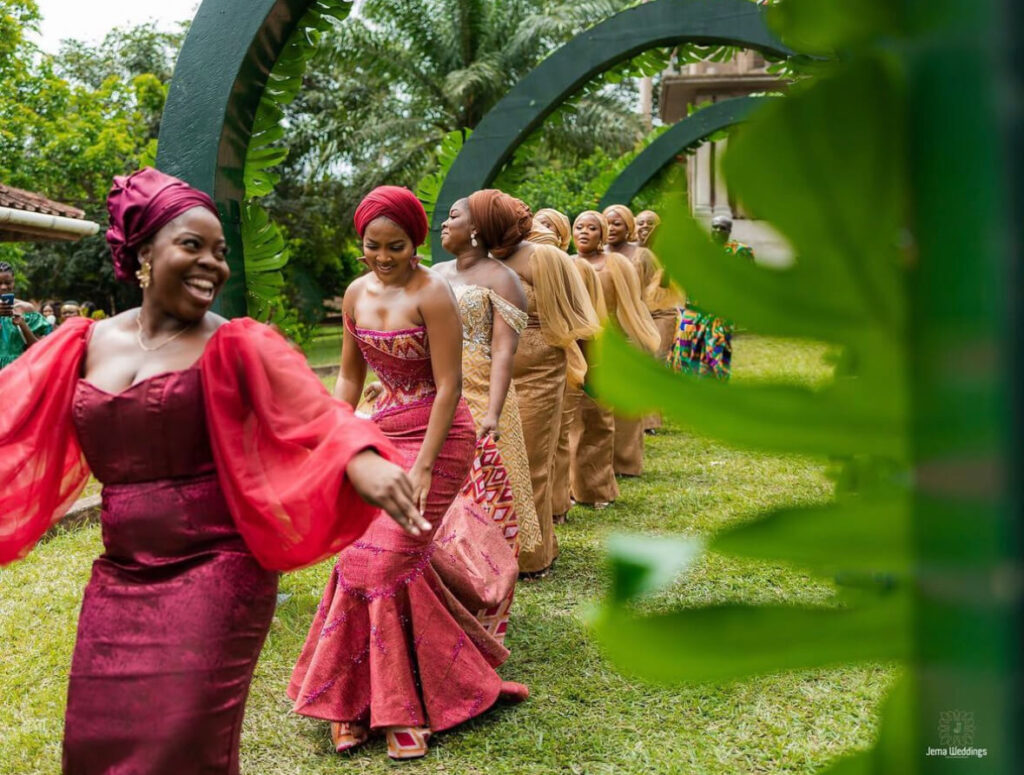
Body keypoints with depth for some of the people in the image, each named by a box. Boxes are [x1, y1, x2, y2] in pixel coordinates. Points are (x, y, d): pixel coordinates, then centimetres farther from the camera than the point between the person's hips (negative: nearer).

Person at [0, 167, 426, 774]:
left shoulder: (235, 347, -7)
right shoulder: (87, 345, 7)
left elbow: (312, 411, -22)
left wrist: (359, 457, -43)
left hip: (215, 578, -4)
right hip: (117, 582, 4)